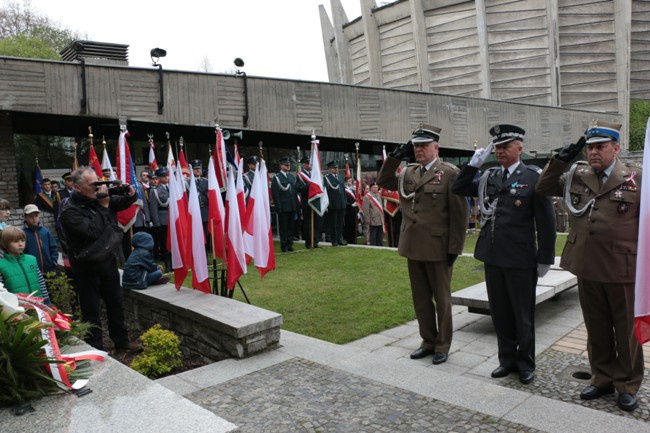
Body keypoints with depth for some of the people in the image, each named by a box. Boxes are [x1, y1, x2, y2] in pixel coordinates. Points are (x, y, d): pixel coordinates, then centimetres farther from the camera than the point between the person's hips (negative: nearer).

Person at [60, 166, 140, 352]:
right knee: (92, 311, 5)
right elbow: (92, 231, -28)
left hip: (108, 262, 7)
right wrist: (103, 206, -24)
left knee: (116, 304, 17)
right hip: (87, 268, -7)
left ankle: (121, 340, 32)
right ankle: (96, 348, 19)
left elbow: (121, 203, 17)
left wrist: (130, 195, -6)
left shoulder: (98, 198, 1)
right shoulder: (70, 211, -18)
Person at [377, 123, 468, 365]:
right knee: (420, 298, 14)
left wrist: (454, 248, -12)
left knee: (441, 299, 9)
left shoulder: (450, 173, -8)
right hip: (414, 247, 6)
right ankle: (428, 341, 30)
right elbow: (383, 182, 17)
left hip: (438, 248, -5)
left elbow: (459, 213, -10)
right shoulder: (408, 173, 9)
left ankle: (442, 345, 24)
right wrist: (395, 157, 4)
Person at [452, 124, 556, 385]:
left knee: (523, 315, 10)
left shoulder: (533, 178, -7)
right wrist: (473, 165, -1)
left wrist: (545, 258, -6)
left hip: (520, 259, -5)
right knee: (499, 312, 15)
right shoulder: (488, 177, 7)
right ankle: (507, 359, 31)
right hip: (492, 256, 5)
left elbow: (546, 222, -6)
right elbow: (458, 189, 12)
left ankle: (525, 363, 28)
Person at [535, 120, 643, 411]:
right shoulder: (576, 175, 5)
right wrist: (560, 161, -2)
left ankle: (627, 385, 29)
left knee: (627, 331, 11)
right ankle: (602, 379, 32)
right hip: (587, 269, 3)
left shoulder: (637, 177, -5)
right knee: (596, 330, 16)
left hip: (624, 270, -3)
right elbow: (543, 188, 12)